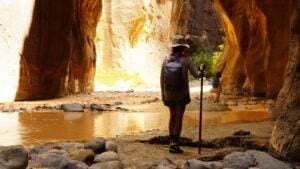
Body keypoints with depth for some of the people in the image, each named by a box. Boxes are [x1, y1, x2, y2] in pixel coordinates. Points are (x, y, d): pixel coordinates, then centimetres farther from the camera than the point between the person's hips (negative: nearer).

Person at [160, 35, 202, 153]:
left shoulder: (166, 60, -2)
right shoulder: (186, 59, -11)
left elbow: (162, 79, 1)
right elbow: (195, 75, -4)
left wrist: (163, 95, 12)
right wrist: (200, 73, 20)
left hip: (169, 93, 4)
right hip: (182, 94, -4)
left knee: (172, 117, 17)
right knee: (178, 118, 1)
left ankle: (172, 143, 20)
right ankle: (175, 144, -4)